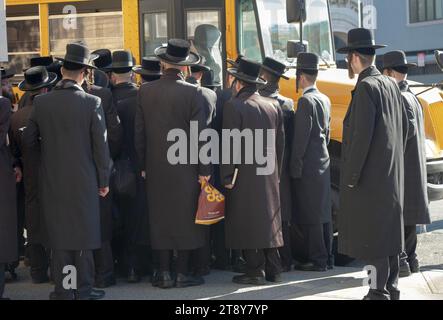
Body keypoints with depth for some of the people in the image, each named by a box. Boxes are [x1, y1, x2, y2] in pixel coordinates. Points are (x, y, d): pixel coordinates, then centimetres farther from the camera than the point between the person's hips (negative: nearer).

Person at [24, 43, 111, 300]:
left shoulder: (41, 102, -5)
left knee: (59, 233, 9)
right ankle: (84, 288, 11)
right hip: (83, 179, -2)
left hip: (53, 180, 2)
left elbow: (29, 141, 2)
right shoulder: (92, 103, -11)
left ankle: (63, 289, 12)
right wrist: (104, 180, 3)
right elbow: (101, 145, -8)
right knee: (84, 232, 7)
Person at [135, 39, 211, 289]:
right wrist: (204, 169, -4)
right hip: (185, 168, -3)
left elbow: (140, 133, 4)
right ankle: (183, 273, 8)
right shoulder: (192, 93, -10)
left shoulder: (145, 91, 0)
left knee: (160, 218, 9)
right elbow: (200, 134, -10)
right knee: (185, 218, 5)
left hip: (156, 169, 3)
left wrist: (143, 165, 13)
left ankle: (165, 273, 11)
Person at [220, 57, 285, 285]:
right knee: (269, 219, 13)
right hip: (269, 176, 6)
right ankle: (273, 270, 16)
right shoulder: (273, 106, 8)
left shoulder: (234, 107, -11)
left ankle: (255, 271, -2)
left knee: (247, 221, -2)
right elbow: (280, 143, 11)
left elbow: (230, 146, -14)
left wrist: (227, 177, -10)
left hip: (244, 175, -6)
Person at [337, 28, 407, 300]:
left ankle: (380, 291, -5)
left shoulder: (366, 87, -16)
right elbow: (403, 128, 17)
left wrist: (351, 176, -17)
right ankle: (391, 287, 20)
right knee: (389, 231, 14)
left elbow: (362, 135, -21)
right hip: (392, 175, 9)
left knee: (372, 234, -6)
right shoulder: (391, 85, 11)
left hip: (370, 176, -9)